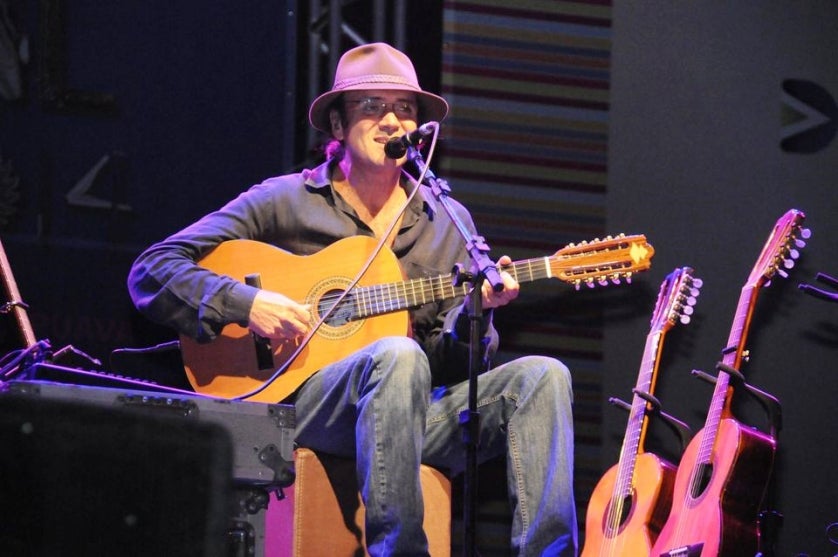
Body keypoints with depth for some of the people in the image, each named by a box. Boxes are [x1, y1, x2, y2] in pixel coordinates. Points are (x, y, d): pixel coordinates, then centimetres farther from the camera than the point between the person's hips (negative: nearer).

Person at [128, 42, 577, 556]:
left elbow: (449, 364, 14)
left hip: (416, 414, 5)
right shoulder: (284, 202, 7)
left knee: (542, 376, -19)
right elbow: (151, 272, 2)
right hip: (301, 396, -4)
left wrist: (475, 312, -8)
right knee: (398, 355, -37)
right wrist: (247, 304, -14)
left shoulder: (448, 223, 18)